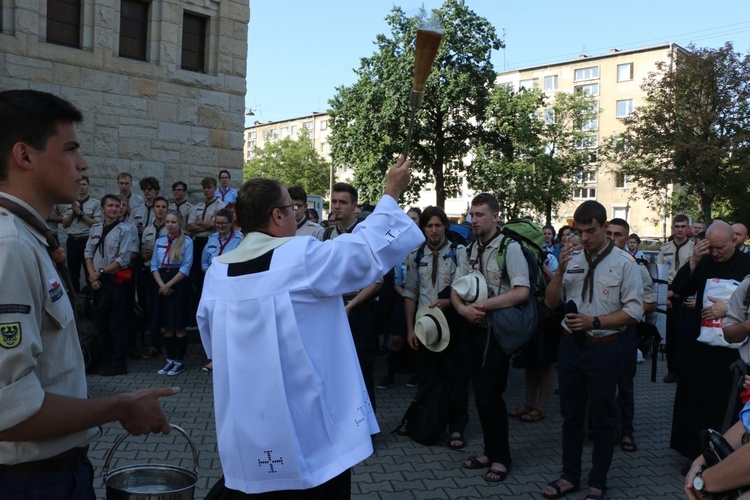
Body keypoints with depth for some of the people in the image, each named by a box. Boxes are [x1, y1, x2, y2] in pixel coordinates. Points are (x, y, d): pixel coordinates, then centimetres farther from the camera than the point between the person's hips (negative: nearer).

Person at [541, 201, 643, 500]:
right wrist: (560, 271, -10)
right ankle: (570, 476, 32)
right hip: (570, 344, 4)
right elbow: (551, 302, 5)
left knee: (602, 420, 9)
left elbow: (633, 311, -9)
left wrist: (594, 321, -18)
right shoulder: (572, 260, 4)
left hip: (603, 349, -4)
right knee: (570, 416, 16)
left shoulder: (624, 263, -7)